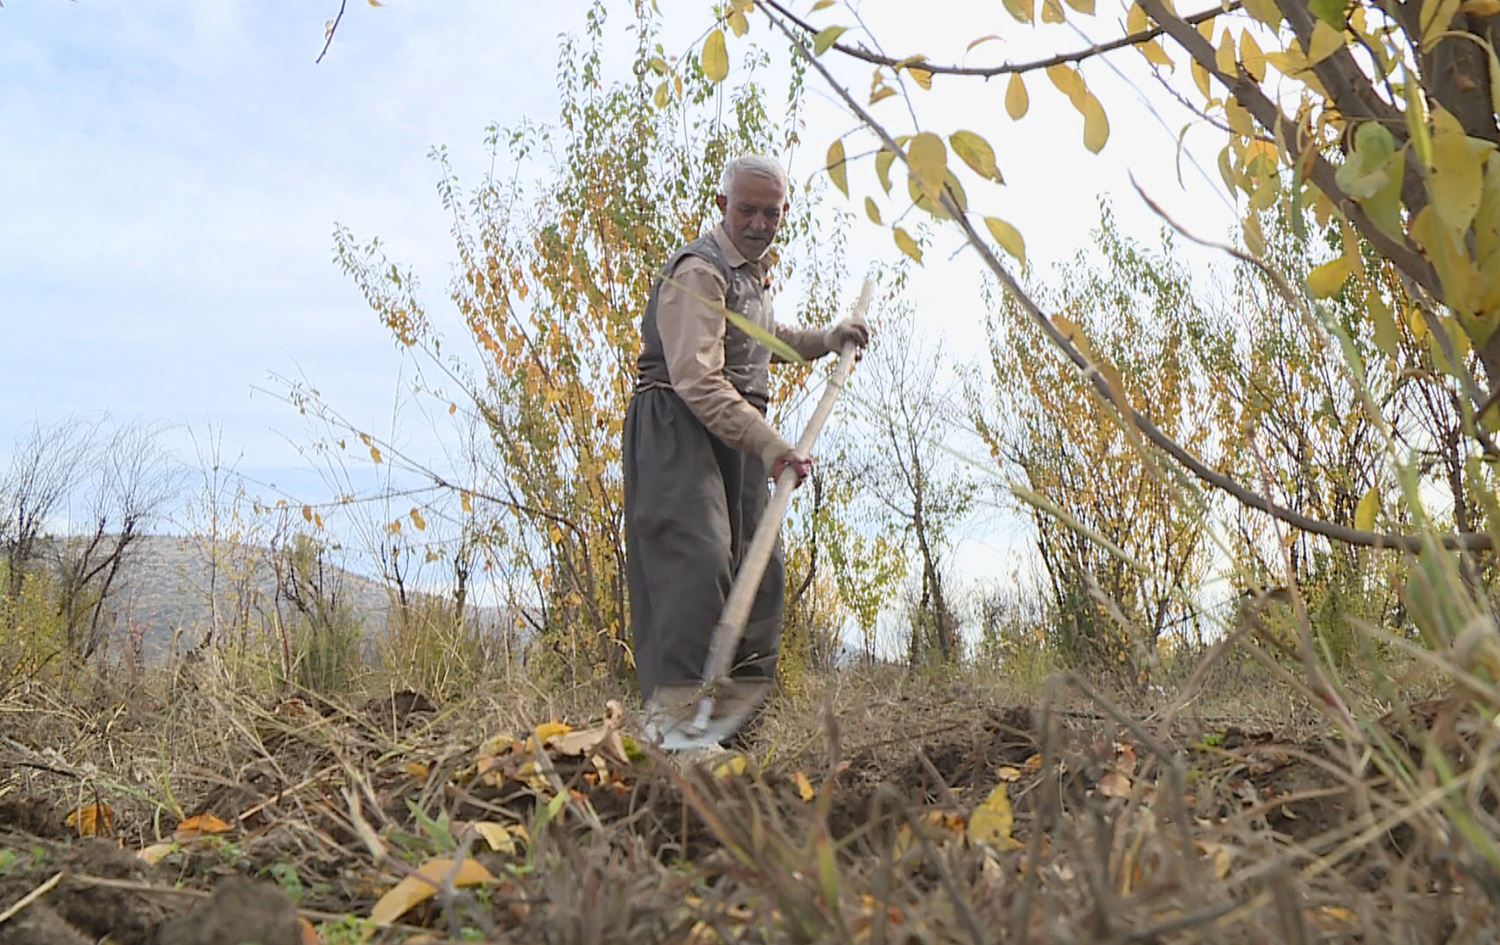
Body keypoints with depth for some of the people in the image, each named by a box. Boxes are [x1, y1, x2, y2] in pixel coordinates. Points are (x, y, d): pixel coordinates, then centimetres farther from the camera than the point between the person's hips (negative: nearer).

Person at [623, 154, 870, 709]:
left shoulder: (755, 272, 20)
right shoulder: (699, 272, -13)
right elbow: (698, 380, -26)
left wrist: (826, 340, 37)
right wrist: (767, 443, -34)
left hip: (738, 435, 10)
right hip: (679, 429, -9)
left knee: (761, 570, 8)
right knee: (697, 562, -23)